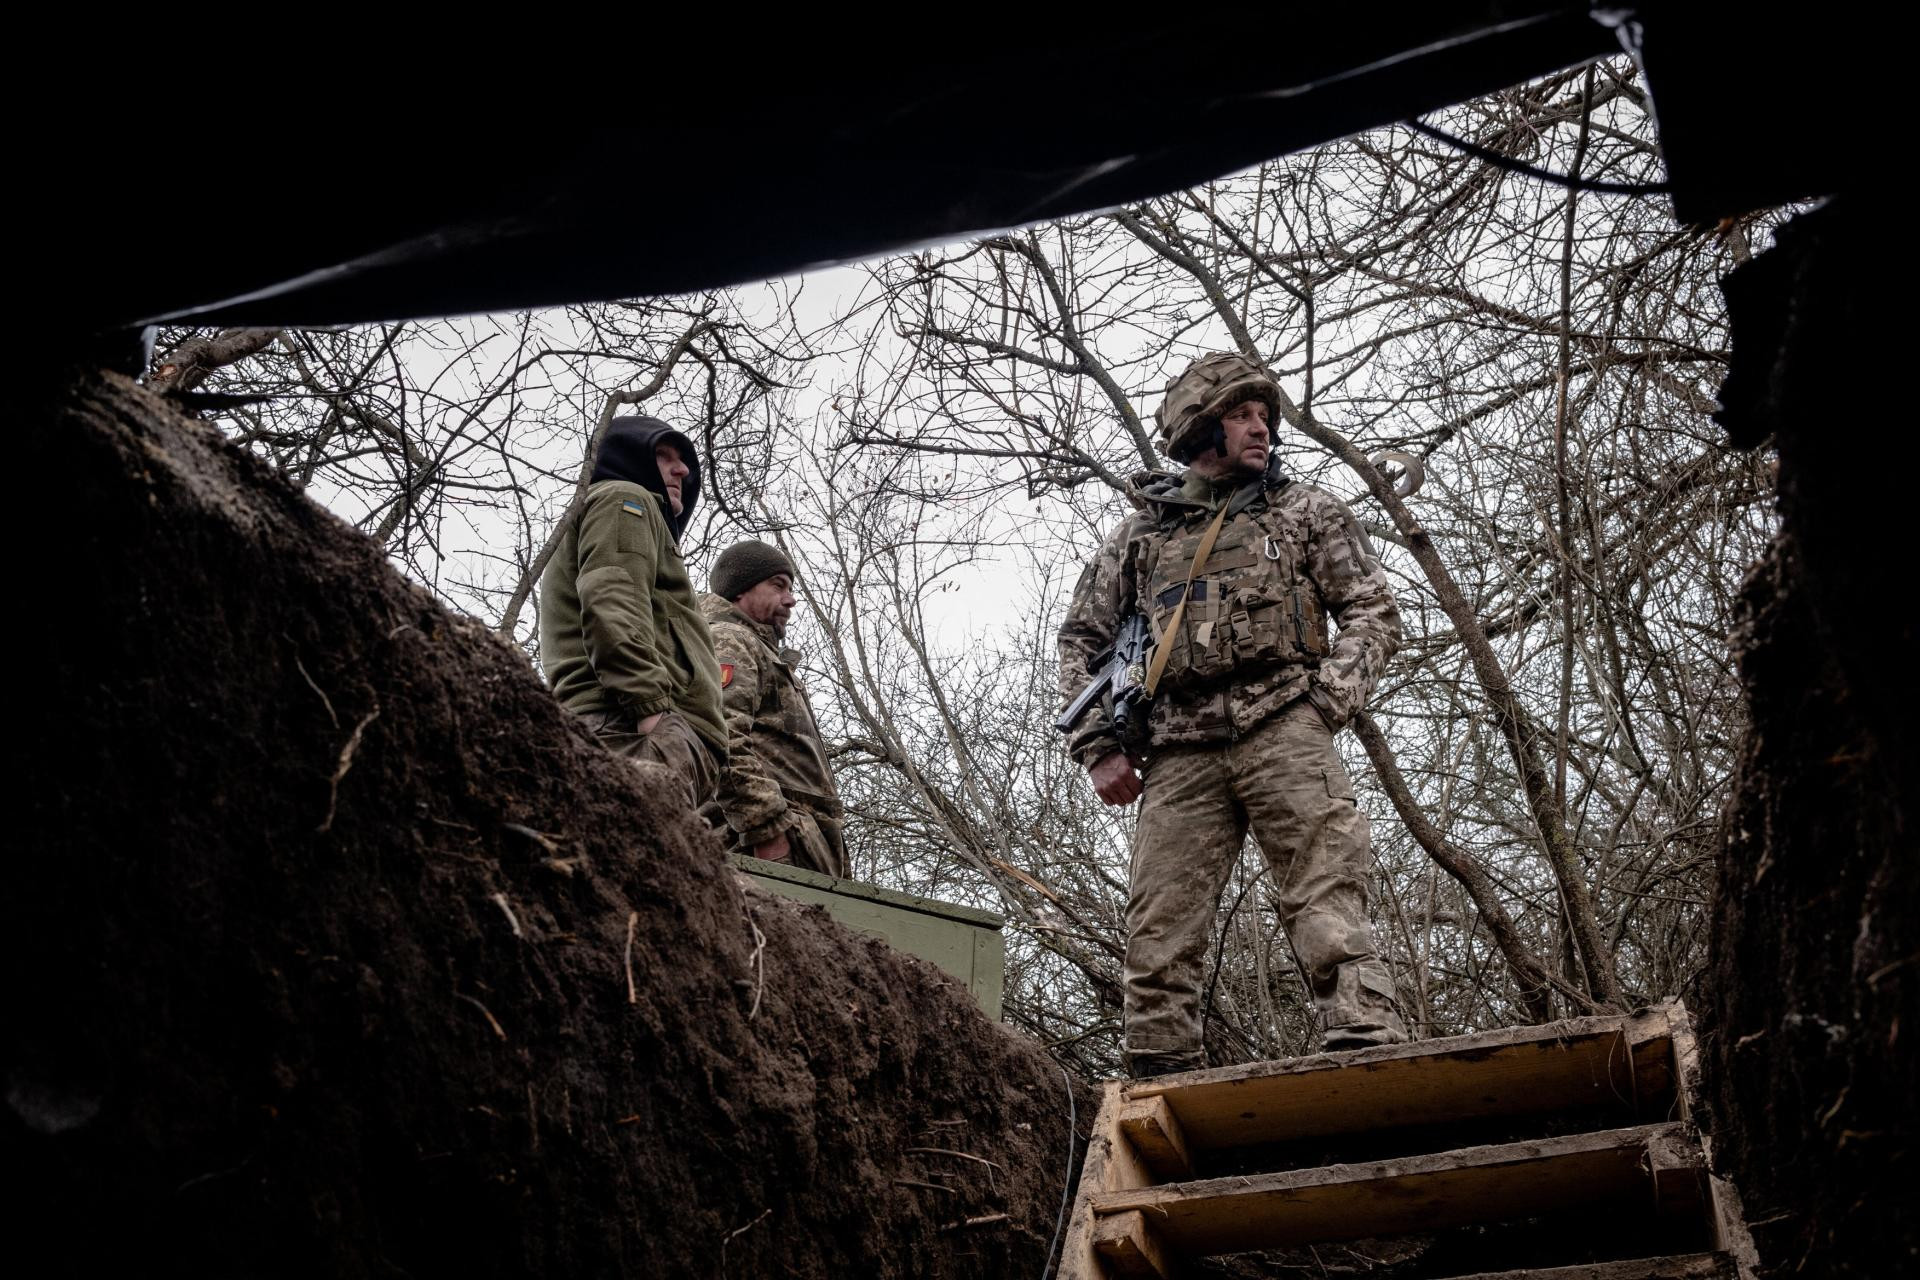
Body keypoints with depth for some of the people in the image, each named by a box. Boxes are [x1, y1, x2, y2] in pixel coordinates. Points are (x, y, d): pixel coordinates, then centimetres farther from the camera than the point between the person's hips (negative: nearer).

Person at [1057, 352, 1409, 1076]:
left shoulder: (1304, 512, 18)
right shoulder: (1140, 533, 21)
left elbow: (1374, 613, 13)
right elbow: (1081, 639, 20)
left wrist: (1327, 703, -4)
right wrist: (1098, 748, 7)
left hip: (1283, 730, -2)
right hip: (1179, 751, 2)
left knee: (1328, 908, -14)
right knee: (1158, 939, -3)